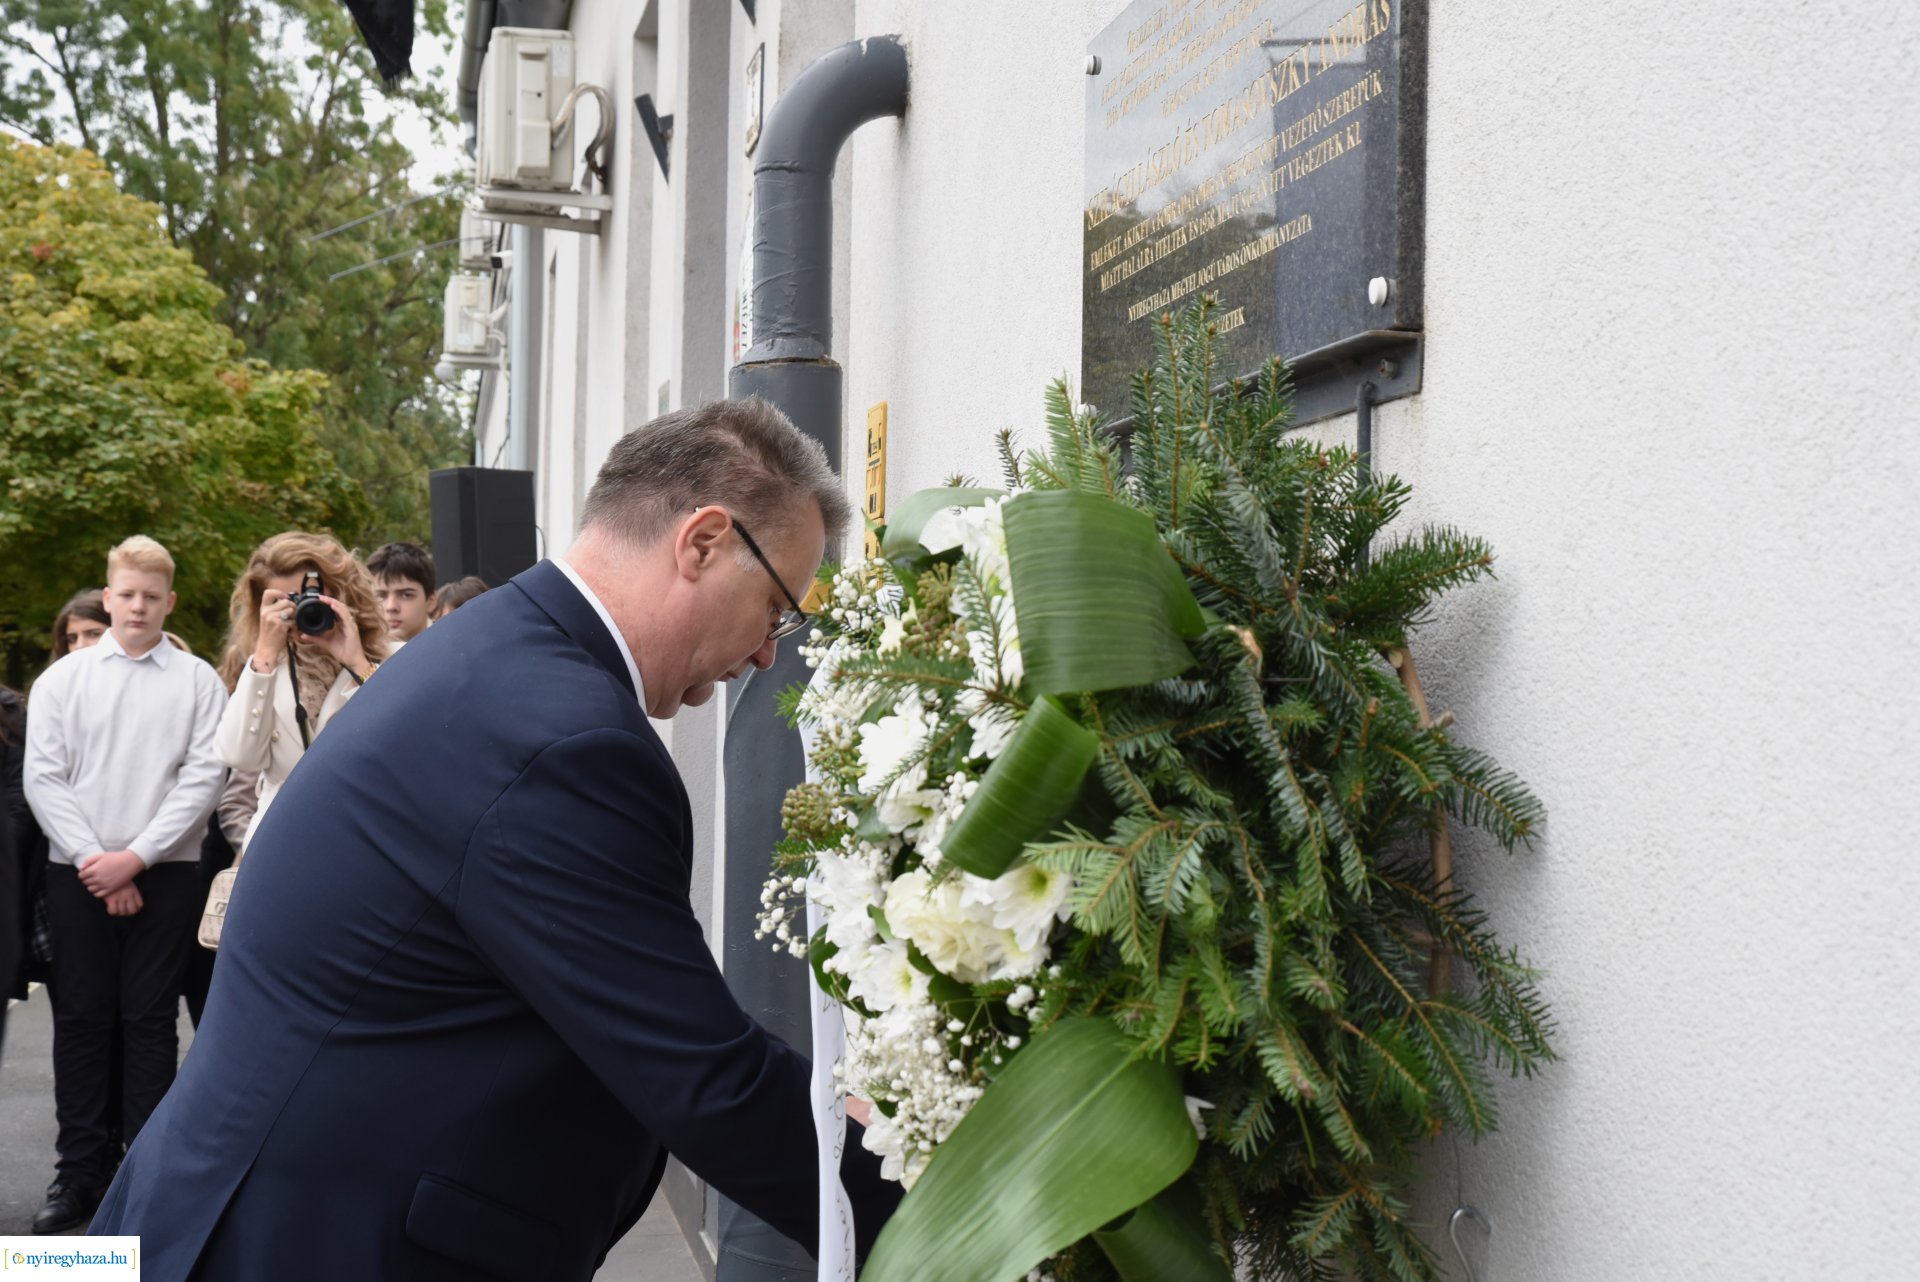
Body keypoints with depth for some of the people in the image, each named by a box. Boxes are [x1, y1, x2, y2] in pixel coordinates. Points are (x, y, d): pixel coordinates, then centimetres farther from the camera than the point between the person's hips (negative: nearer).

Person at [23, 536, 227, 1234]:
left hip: (163, 875, -1)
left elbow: (202, 779, -5)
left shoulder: (198, 682, 1)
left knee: (150, 1023, 3)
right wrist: (94, 862, -8)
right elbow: (42, 778, 0)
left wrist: (134, 857, -11)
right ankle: (80, 1172, 13)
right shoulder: (63, 678, 6)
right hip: (78, 876, 1)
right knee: (81, 1021, 5)